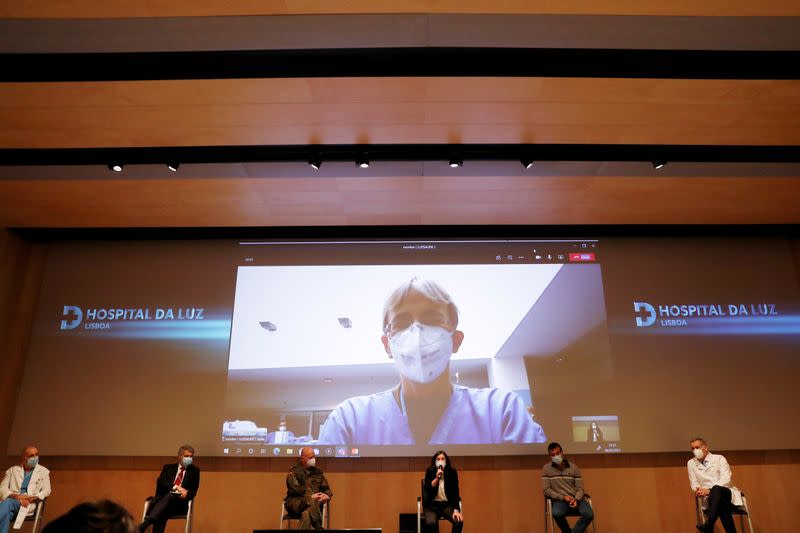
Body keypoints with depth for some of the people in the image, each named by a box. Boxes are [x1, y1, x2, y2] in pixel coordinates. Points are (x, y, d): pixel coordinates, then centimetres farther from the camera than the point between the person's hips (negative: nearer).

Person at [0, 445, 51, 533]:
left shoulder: (43, 471, 16)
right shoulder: (12, 470, 18)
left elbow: (46, 490, 8)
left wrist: (33, 498, -13)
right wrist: (16, 496, -12)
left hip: (29, 504, -1)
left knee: (7, 503, -35)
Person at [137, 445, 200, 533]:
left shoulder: (194, 471, 15)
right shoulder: (168, 467, 19)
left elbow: (193, 491, 6)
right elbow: (160, 482, 1)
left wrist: (186, 494, -18)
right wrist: (176, 487, -16)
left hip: (180, 501, -2)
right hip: (163, 498, 2)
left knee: (169, 496, -38)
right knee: (161, 514, -36)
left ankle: (146, 522, -54)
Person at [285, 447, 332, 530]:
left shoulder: (318, 472, 17)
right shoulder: (293, 472, 4)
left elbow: (326, 489, 18)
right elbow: (295, 489, -10)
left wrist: (327, 496, -6)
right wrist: (311, 497, -18)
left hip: (315, 502, 3)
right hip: (296, 503, -3)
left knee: (307, 515, -35)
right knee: (312, 502, -36)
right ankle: (319, 528, -30)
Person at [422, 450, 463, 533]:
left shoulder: (452, 472, -3)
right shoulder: (430, 471, -3)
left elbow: (455, 492, -5)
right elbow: (427, 489, -13)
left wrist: (456, 510, -17)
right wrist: (437, 478, -26)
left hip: (447, 504, 1)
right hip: (432, 505, -1)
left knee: (459, 521, -27)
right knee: (430, 523, -32)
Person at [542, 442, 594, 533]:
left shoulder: (574, 467, 6)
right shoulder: (546, 468, 3)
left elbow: (580, 489, 5)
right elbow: (546, 490, -1)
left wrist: (576, 500, -17)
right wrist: (563, 497, -13)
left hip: (576, 498, 2)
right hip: (560, 499, -1)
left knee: (589, 515, -29)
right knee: (557, 513, -36)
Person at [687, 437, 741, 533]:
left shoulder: (719, 458, 5)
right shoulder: (691, 463, 14)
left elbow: (725, 480, -7)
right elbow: (693, 483, 9)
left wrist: (709, 490, -21)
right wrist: (698, 490, -16)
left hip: (728, 493, -1)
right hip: (709, 498, 1)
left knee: (716, 489, -38)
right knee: (721, 504, -36)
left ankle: (709, 524, -51)